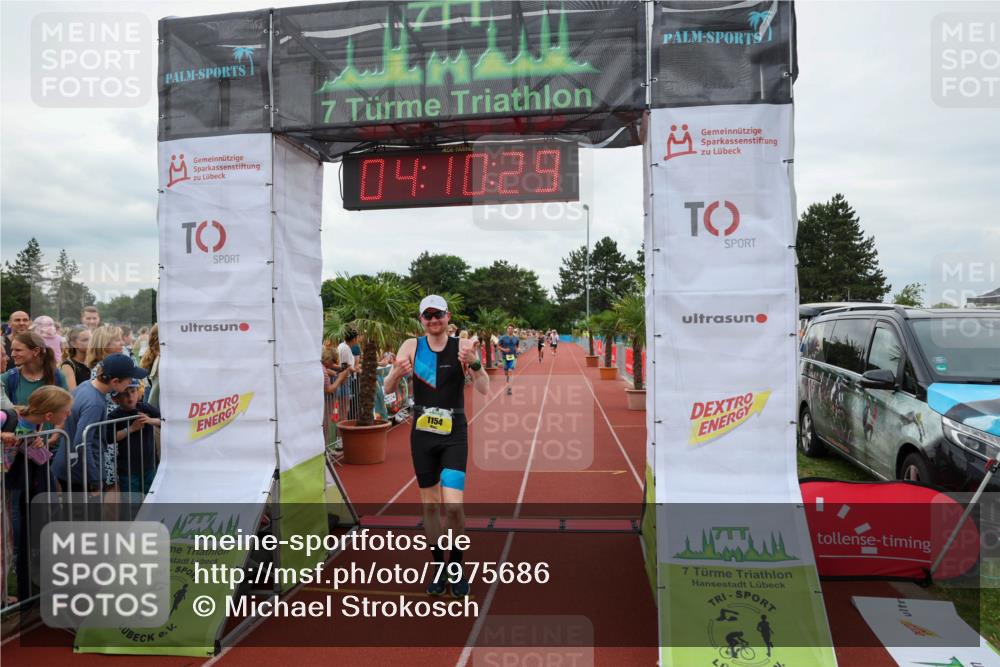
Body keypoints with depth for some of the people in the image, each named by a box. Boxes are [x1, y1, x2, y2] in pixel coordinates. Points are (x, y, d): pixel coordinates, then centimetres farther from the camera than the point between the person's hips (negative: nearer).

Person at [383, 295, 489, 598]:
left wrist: (474, 363, -35)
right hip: (422, 434, 2)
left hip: (454, 434, -2)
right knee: (430, 505, 11)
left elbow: (484, 389, -16)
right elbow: (388, 388, -6)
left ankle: (457, 564, 15)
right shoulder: (411, 346, -1)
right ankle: (439, 568, 28)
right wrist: (397, 372, -28)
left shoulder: (462, 346, -7)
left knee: (453, 506, -11)